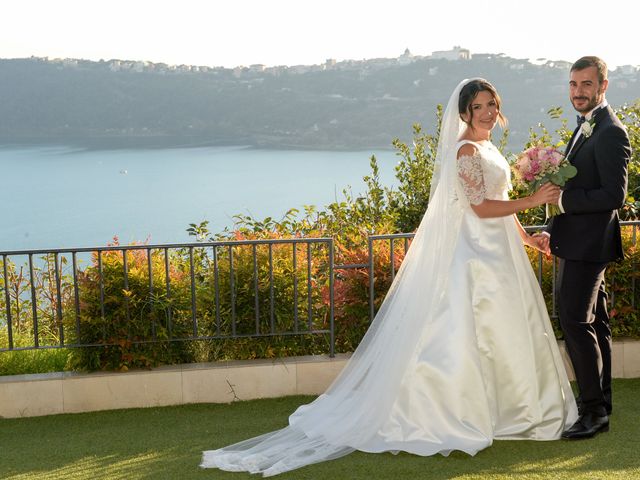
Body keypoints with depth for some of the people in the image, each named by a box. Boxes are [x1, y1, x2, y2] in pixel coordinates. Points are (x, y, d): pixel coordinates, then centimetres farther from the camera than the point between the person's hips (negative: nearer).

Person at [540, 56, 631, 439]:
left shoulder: (611, 133, -16)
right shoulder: (586, 128, 15)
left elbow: (615, 195, -22)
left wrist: (562, 200, -22)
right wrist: (556, 230, 14)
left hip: (589, 245, -10)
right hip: (580, 243, 10)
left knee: (576, 322, -10)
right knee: (594, 323, 14)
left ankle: (594, 410, -3)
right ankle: (601, 401, 24)